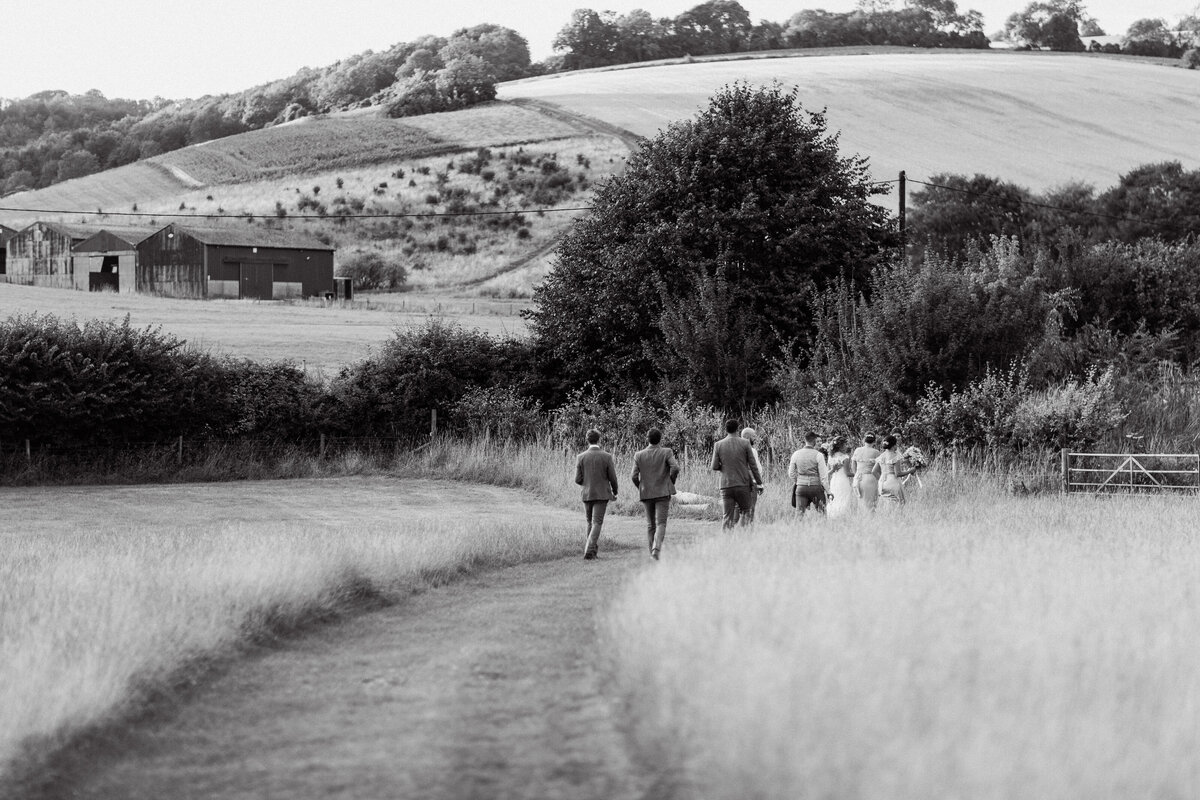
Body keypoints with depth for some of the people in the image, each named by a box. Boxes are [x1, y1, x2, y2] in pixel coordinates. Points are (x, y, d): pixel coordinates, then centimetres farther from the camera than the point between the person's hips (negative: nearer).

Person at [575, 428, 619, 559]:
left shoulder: (580, 457, -4)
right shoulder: (607, 457, -8)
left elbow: (578, 480, -3)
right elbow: (613, 478, -5)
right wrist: (615, 492, 13)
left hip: (587, 494, 2)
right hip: (602, 494, -2)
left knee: (590, 522, 18)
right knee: (597, 523, -2)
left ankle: (594, 549, 24)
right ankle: (589, 550, -17)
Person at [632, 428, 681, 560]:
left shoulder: (639, 455, 0)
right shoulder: (666, 452, -5)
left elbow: (634, 476, -4)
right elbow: (675, 468, -17)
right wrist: (671, 482, 1)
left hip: (646, 494, 2)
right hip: (663, 493, -2)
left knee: (650, 525, 13)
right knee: (661, 523, -4)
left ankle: (652, 552, 12)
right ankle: (656, 548, -24)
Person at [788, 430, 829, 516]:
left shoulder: (796, 454, 2)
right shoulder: (818, 455, -8)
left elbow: (791, 474, 9)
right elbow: (823, 476, -8)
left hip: (801, 487, 3)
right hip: (816, 486, -3)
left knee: (800, 513, 2)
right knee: (821, 513, 7)